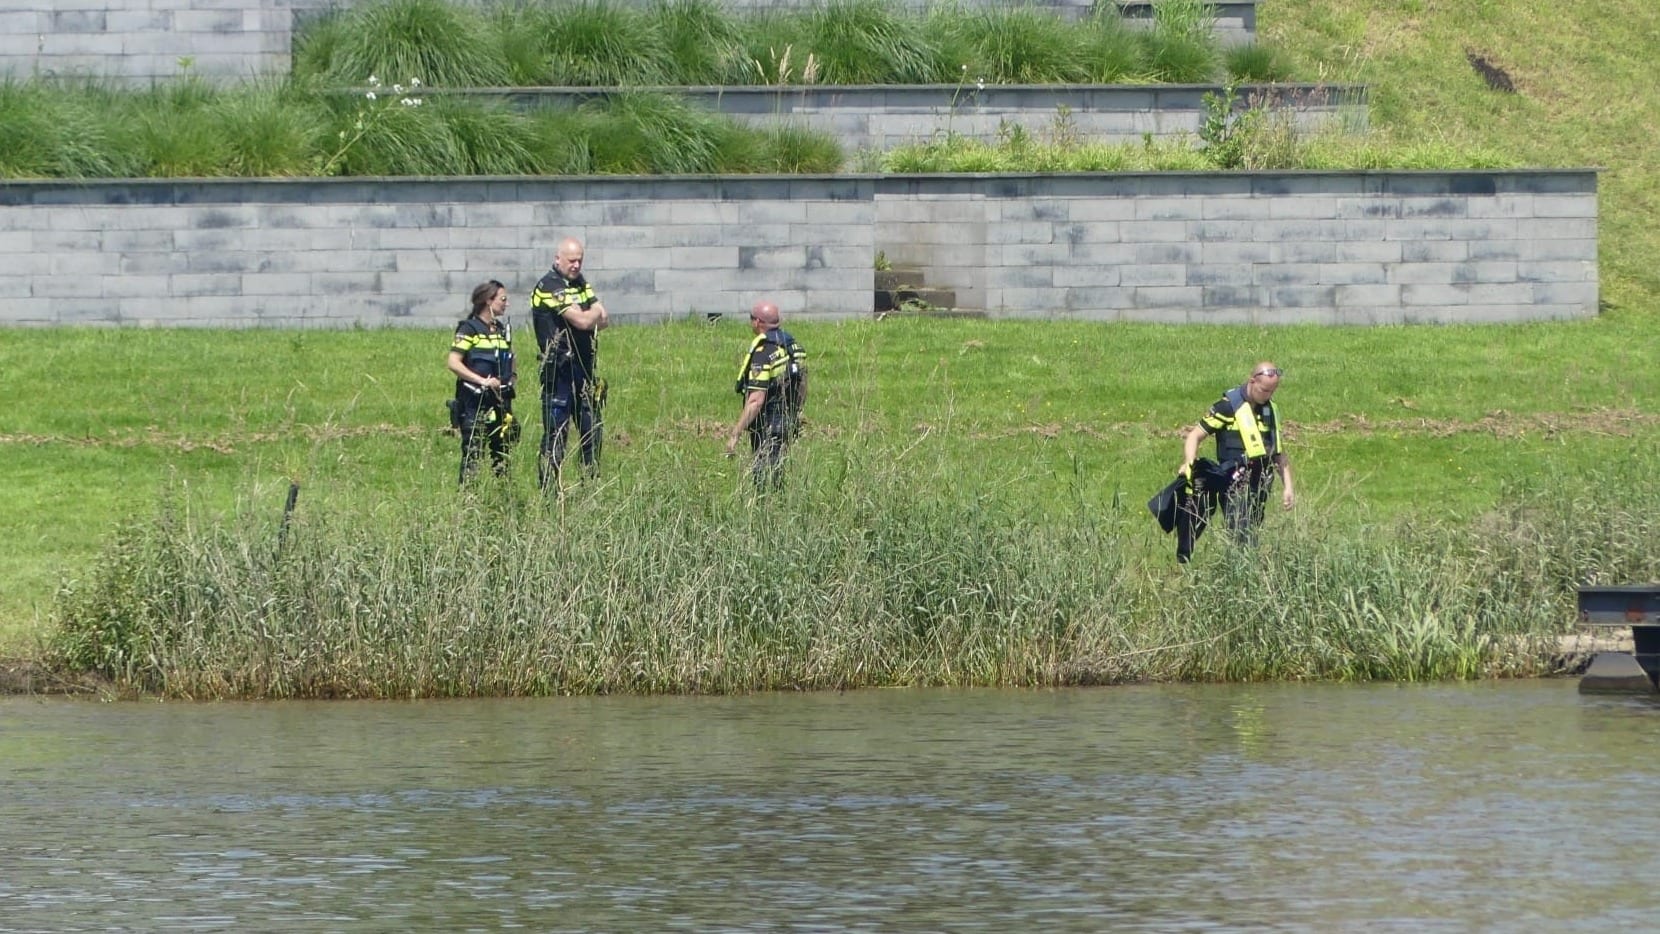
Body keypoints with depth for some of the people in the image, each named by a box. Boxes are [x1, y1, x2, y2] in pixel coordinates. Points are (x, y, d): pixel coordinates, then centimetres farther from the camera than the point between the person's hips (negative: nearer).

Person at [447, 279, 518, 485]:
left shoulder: (502, 330, 15)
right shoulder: (469, 329, -7)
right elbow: (454, 363, -15)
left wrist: (509, 380, 9)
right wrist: (482, 381, -22)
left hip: (500, 401, 7)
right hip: (475, 404, -7)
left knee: (503, 452, 9)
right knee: (472, 454, -8)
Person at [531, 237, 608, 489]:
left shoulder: (580, 283, 15)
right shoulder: (549, 286, -13)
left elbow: (603, 320, 10)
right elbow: (582, 321, -21)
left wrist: (589, 317, -10)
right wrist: (595, 312, 0)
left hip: (583, 369, 9)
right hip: (559, 371, -9)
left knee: (592, 430, 11)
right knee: (555, 432, -7)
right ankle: (548, 488, -5)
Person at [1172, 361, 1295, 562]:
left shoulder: (1270, 410, 14)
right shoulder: (1229, 406, -7)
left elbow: (1278, 452, 22)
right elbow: (1195, 436, -7)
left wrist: (1288, 486, 15)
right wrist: (1189, 464, -25)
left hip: (1260, 484, 7)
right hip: (1235, 484, -7)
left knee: (1251, 534, 7)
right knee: (1242, 538, -18)